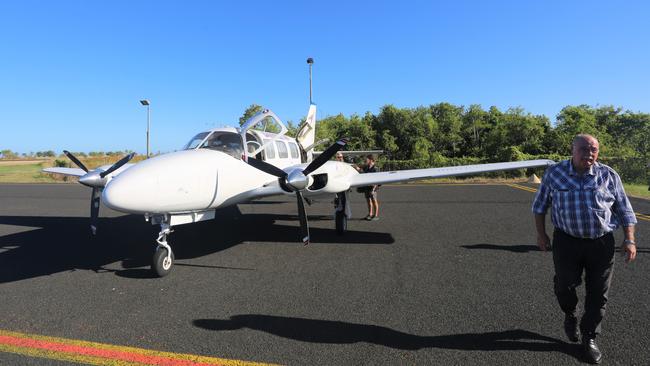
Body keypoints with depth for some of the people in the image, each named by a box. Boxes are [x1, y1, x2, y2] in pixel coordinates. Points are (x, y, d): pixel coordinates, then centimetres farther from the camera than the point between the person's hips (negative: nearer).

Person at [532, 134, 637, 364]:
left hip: (601, 243, 1)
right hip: (567, 241, -1)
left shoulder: (609, 176, 0)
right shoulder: (555, 173, -1)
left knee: (598, 294, 7)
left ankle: (589, 339, 25)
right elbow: (540, 205, 7)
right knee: (564, 285, 2)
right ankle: (570, 315, 36)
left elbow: (625, 210, 6)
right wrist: (541, 234, 5)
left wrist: (629, 240, -3)